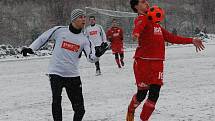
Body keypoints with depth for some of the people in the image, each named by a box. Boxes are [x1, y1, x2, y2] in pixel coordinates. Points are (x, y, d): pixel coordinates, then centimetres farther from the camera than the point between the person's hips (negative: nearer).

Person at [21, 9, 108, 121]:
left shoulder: (84, 39, 2)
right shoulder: (59, 31, -3)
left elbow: (91, 58, -9)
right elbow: (43, 38, 9)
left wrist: (97, 54, -29)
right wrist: (31, 48, 2)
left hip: (73, 75, 2)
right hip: (56, 73, -2)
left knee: (79, 109, 0)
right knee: (56, 101, -18)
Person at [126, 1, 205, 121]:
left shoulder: (155, 24, 21)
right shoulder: (141, 19, -4)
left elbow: (170, 37, 27)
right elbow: (139, 26, -29)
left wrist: (191, 41, 26)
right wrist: (136, 33, -53)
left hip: (157, 63, 6)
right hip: (143, 62, -6)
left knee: (154, 95, -1)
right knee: (142, 93, 0)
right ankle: (131, 111, 29)